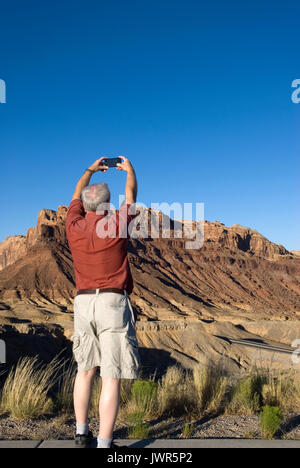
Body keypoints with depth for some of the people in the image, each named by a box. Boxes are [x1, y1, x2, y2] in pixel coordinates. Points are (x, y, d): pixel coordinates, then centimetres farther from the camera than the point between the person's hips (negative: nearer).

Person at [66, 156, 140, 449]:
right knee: (111, 377, -1)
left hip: (83, 303, 5)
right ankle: (104, 444, 2)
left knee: (85, 369, 18)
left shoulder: (74, 227, 4)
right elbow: (131, 194, 13)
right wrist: (129, 170, 32)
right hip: (114, 303, -4)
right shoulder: (117, 224, -6)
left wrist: (91, 170, 38)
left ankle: (81, 433, 27)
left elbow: (76, 196, 24)